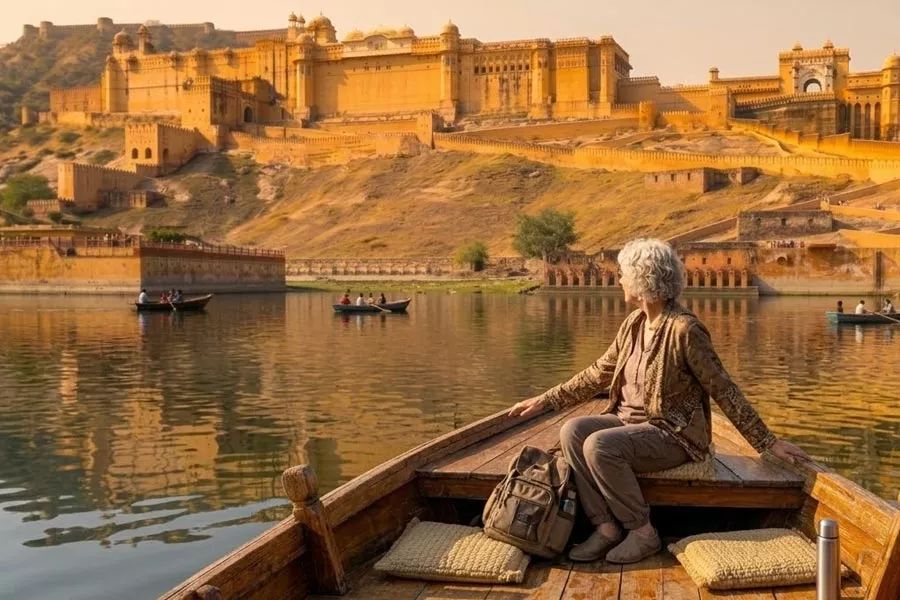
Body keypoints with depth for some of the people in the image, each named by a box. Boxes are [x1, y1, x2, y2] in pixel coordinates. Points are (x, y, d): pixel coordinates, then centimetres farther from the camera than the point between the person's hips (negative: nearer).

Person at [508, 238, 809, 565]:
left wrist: (768, 442, -11)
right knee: (573, 431, -18)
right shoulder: (633, 323, 7)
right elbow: (598, 374, 15)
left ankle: (643, 532, -12)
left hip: (671, 434, -7)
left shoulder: (684, 329, -17)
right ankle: (606, 527, -12)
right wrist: (546, 400, 15)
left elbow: (723, 389, -13)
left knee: (600, 445, -30)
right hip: (629, 421, 7)